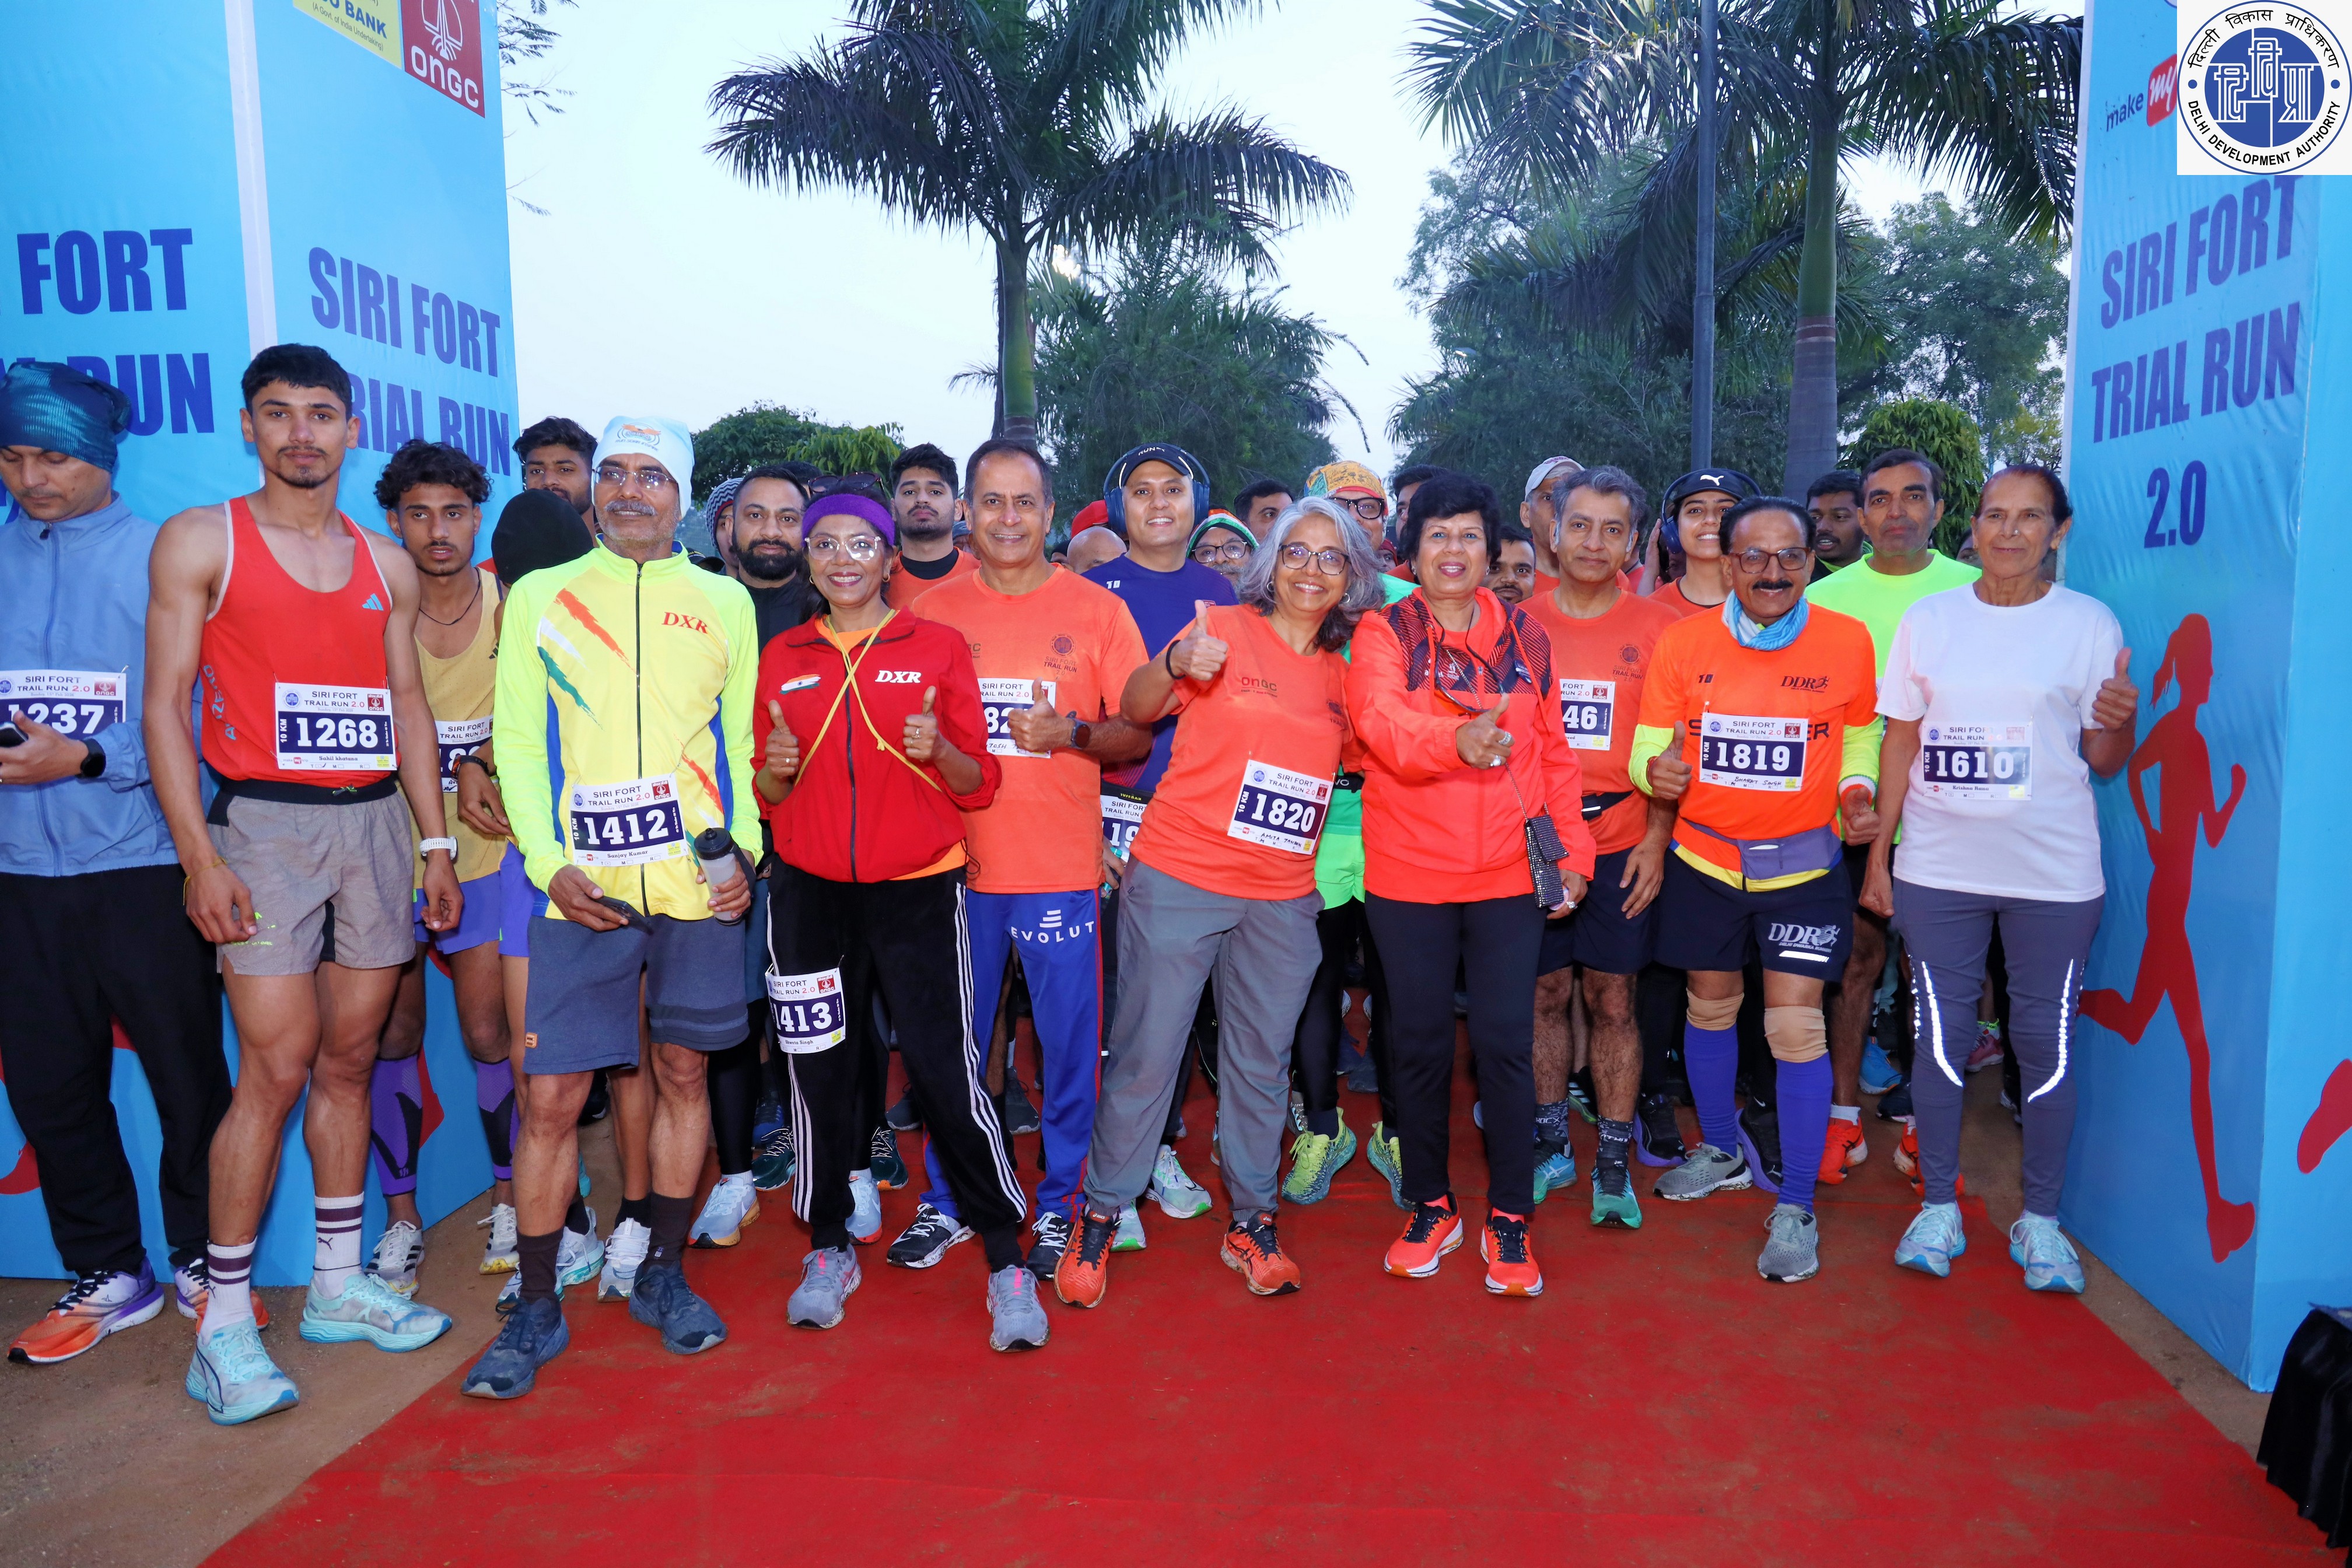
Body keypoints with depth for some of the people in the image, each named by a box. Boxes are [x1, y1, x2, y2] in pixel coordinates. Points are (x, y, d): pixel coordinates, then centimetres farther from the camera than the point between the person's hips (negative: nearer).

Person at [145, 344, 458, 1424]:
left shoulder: (387, 564, 13)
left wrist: (436, 842, 10)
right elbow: (165, 706, -3)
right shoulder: (200, 541, 1)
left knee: (350, 1059, 9)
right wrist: (200, 857, -12)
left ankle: (339, 1284, 21)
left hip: (375, 820, 4)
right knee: (277, 1070, -9)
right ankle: (224, 1324, 4)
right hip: (264, 820, -4)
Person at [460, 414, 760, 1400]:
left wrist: (745, 848, -4)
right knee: (551, 1096, -1)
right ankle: (536, 1310, 15)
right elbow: (517, 743, 5)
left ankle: (663, 1275, 26)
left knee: (682, 1072, 10)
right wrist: (551, 864, -8)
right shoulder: (538, 597, 8)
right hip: (580, 887, -1)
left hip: (697, 884, 1)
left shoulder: (723, 603, 10)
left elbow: (741, 739, 10)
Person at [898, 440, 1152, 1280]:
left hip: (1062, 867, -1)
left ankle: (1060, 1205, 22)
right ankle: (945, 1199, 28)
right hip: (957, 863, 2)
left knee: (1069, 1045, 5)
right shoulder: (931, 610, 7)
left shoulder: (1097, 610, 2)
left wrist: (1073, 732, -17)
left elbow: (1139, 736, 1)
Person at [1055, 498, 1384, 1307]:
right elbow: (1136, 709, -13)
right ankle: (1101, 1218, 16)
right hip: (1181, 878, -4)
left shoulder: (1340, 672, 10)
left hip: (1283, 897, 4)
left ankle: (1251, 1224, 26)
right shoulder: (1225, 630, -3)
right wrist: (1179, 665, -33)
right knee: (1146, 1055, 0)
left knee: (1262, 1063, 12)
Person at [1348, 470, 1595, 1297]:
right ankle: (1430, 1209, 27)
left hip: (1510, 874, 1)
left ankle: (1509, 1221, 18)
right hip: (1408, 876, -1)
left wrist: (1572, 850, 6)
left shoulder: (1526, 637, 9)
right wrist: (1455, 738, -40)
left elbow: (1555, 753, 13)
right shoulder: (1383, 632, -1)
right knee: (1422, 1044, 8)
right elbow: (1379, 719, -21)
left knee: (1505, 1043, 1)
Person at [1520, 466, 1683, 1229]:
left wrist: (1656, 838, -6)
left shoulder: (1658, 628, 1)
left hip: (1620, 844, -1)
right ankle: (1552, 1146, 25)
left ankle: (1614, 1166, 17)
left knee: (1613, 1002, 4)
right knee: (1547, 994, 9)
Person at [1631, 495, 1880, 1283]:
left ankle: (1796, 1208, 8)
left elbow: (1860, 734, 11)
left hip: (1803, 864, -2)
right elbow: (1650, 743, -2)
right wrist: (1656, 770, -25)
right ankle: (1722, 1150, 40)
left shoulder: (1848, 642, -5)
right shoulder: (1682, 642, -5)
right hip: (1704, 860, 2)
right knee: (1710, 1007, 16)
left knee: (1796, 1025, -5)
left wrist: (1856, 787, -9)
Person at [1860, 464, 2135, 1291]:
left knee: (2046, 1041, 4)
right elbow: (1900, 742, 8)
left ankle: (2039, 1217, 20)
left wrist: (2120, 721, -20)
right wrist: (1878, 853, 5)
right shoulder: (1927, 620, 6)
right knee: (1941, 1036, 5)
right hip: (1938, 868, 1)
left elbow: (2104, 761, 2)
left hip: (2054, 872, -1)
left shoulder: (2089, 623, 1)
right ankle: (1939, 1206, 20)